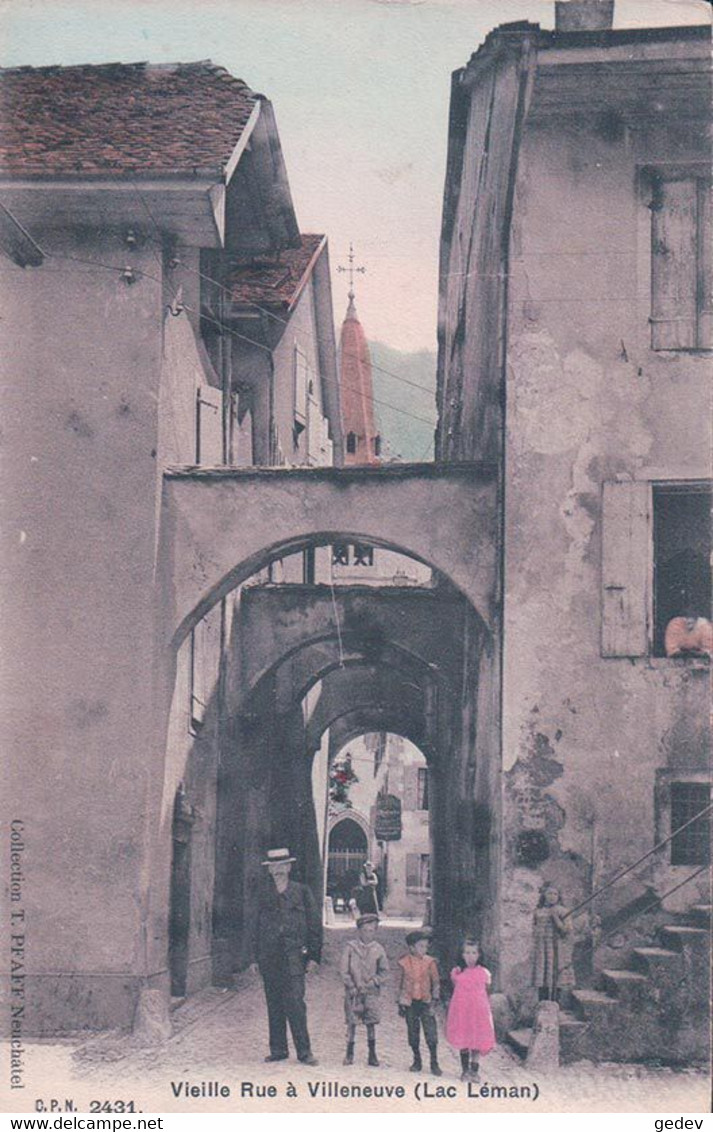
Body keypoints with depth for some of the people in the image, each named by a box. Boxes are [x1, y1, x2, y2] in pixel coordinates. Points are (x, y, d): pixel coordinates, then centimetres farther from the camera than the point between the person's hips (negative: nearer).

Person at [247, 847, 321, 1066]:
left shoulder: (301, 892, 4)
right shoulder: (263, 894, 11)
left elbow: (315, 924, 4)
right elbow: (255, 926, 14)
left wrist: (314, 956, -2)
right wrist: (254, 957, 9)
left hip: (293, 957, -3)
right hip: (269, 957, 3)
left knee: (295, 1003, -11)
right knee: (274, 1005, 7)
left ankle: (304, 1051, -7)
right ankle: (278, 1050, 14)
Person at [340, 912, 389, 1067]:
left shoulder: (378, 949, 2)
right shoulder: (351, 947, -2)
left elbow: (384, 970, 9)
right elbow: (343, 969, -1)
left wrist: (373, 983, -5)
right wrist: (352, 987, -8)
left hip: (371, 991, 1)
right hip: (353, 991, -1)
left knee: (371, 1023, 1)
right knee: (351, 1022, 0)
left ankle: (372, 1054, 8)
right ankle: (349, 1054, 9)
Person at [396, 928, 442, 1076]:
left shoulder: (430, 962, 0)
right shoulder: (404, 963, 0)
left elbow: (436, 982, 6)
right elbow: (400, 984, 8)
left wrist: (435, 998, -4)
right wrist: (401, 1004, 7)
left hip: (425, 1002, -1)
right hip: (409, 1003, 1)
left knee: (431, 1034, -7)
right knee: (413, 1034, 7)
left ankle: (434, 1063, 2)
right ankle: (417, 1061, 22)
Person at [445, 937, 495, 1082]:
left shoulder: (484, 973, 2)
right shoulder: (456, 973, 4)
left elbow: (485, 992, 10)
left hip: (478, 1011, -1)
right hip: (461, 1010, 1)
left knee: (477, 1042, -2)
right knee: (463, 1042, 4)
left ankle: (474, 1070, 5)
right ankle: (465, 1071, 13)